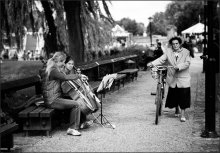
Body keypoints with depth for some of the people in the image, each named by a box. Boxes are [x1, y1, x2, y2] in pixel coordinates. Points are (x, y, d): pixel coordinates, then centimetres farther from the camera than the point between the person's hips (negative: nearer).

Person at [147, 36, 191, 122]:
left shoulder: (186, 52, -2)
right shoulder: (168, 52, 3)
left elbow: (187, 63, -13)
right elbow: (161, 59, -6)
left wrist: (178, 67, -29)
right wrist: (152, 63, -23)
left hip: (183, 79, -2)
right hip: (172, 79, 2)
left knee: (183, 97, 0)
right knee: (173, 96, 6)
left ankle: (182, 115, 15)